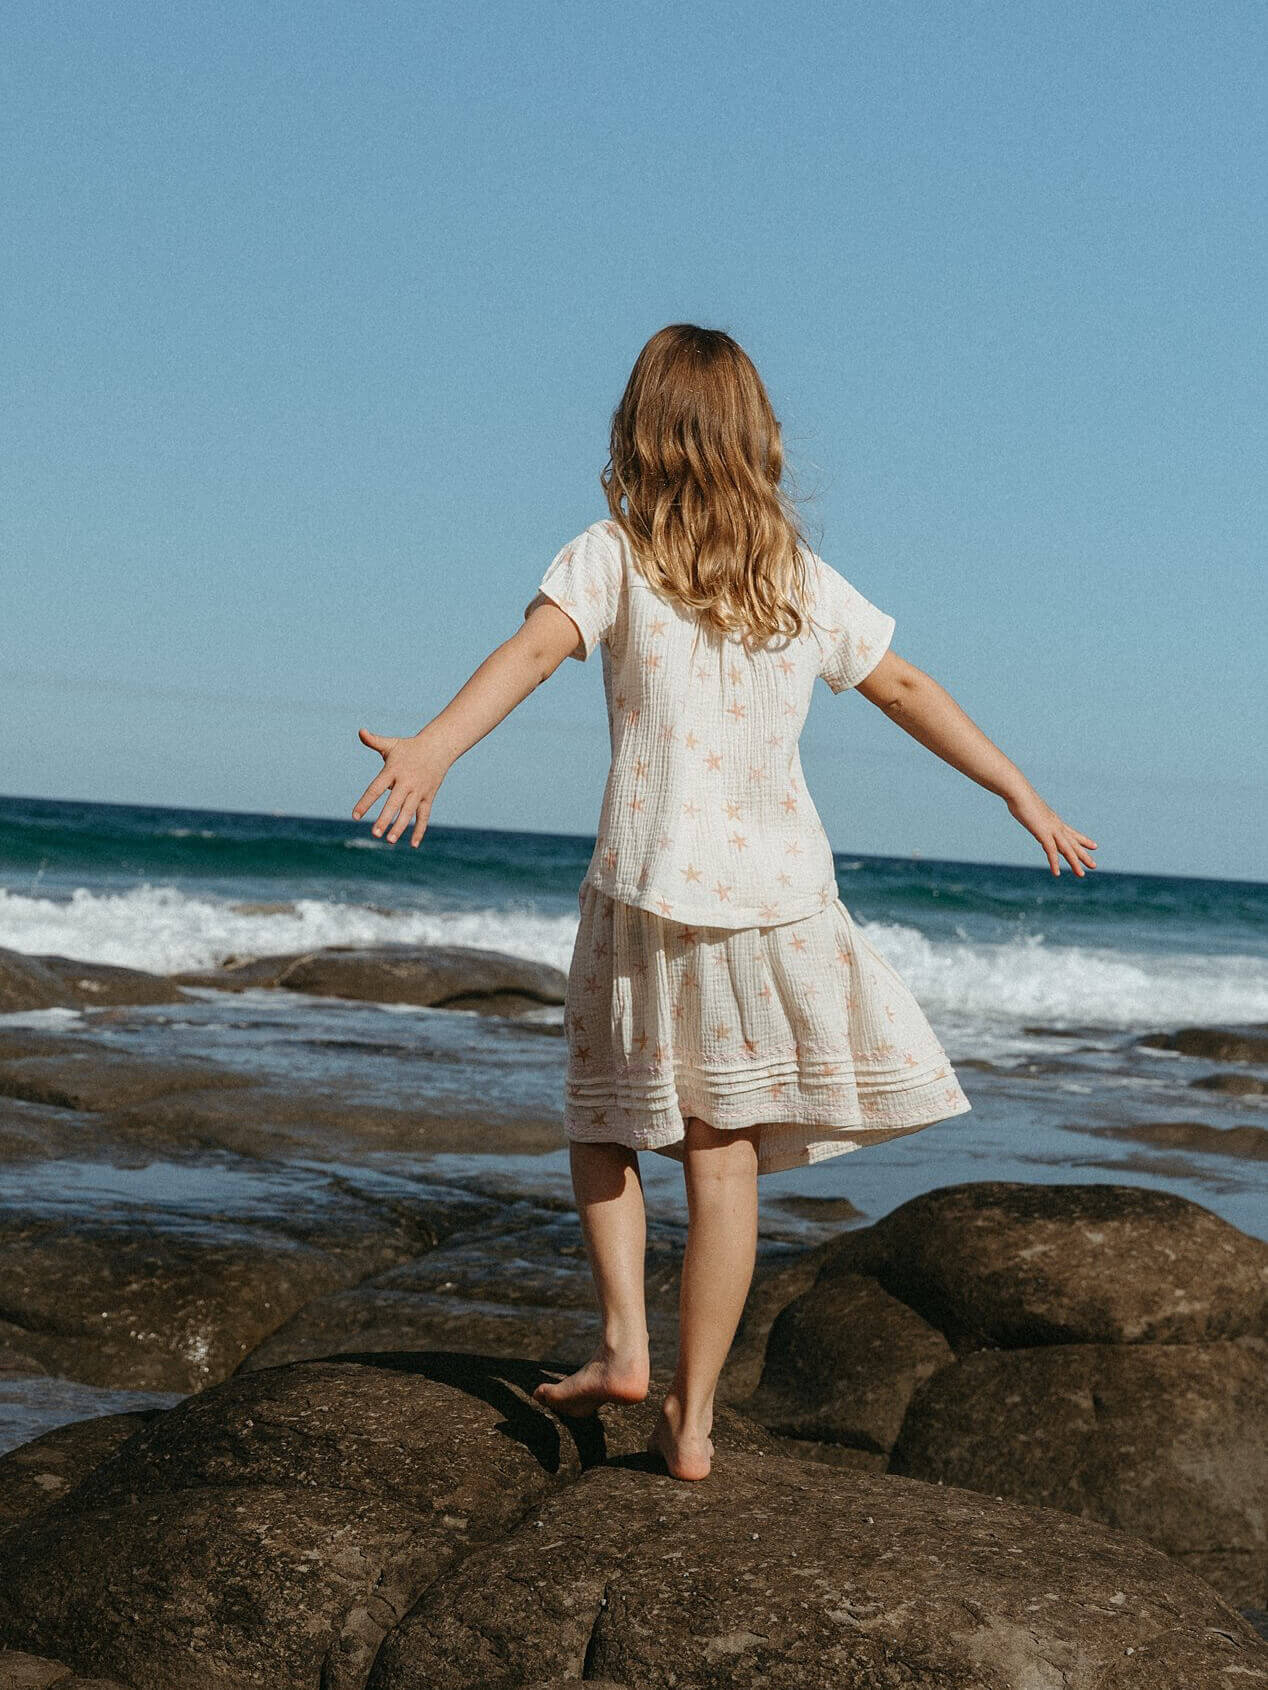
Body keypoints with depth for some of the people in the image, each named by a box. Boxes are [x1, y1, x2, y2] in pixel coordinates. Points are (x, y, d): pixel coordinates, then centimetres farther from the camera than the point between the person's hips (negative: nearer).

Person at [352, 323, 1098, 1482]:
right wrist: (1023, 797, 28)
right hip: (778, 893, 2)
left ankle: (625, 1341, 6)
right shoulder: (804, 581, 8)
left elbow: (533, 649, -21)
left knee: (605, 1119, 19)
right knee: (725, 1154, 5)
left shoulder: (612, 558, -2)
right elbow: (909, 691, 16)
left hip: (650, 890, -2)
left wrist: (433, 749, -35)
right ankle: (692, 1416, 8)